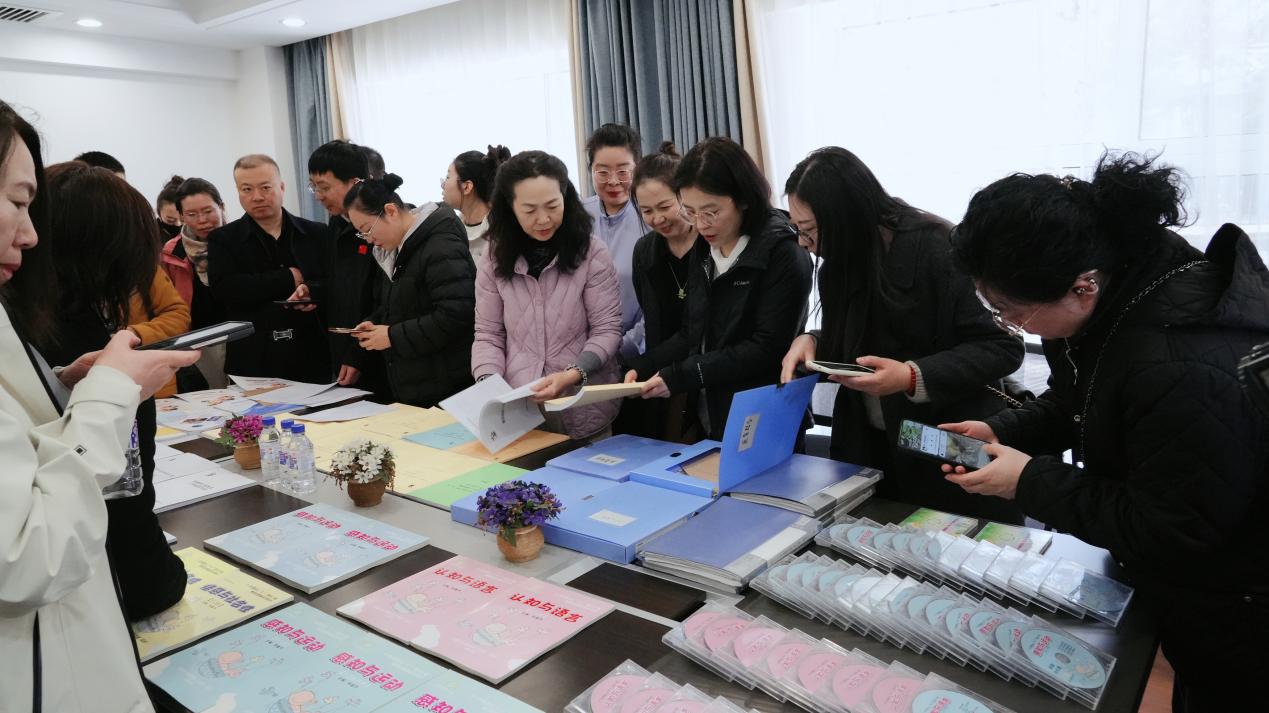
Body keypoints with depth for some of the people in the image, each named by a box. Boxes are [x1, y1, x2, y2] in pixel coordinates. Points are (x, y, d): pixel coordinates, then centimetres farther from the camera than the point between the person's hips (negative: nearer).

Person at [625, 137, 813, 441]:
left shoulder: (783, 253, -14)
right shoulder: (703, 251, 8)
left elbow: (767, 349, -20)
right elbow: (693, 335, 11)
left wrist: (678, 377, -21)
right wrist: (642, 368, -5)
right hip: (708, 422, 6)